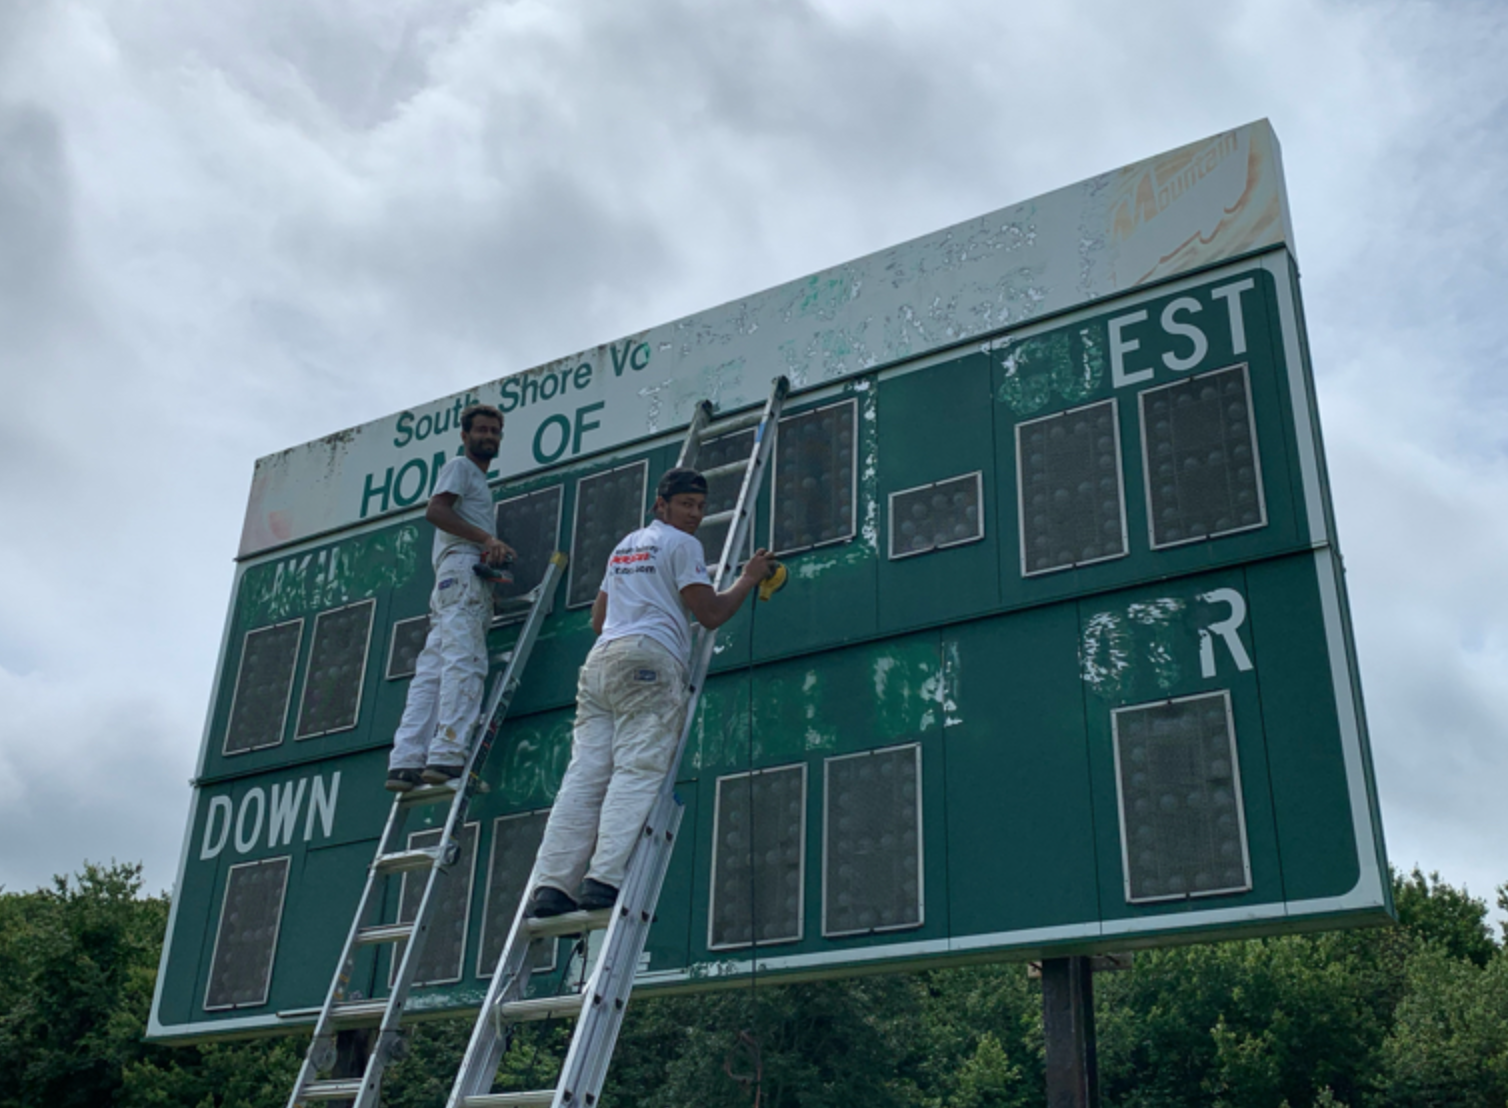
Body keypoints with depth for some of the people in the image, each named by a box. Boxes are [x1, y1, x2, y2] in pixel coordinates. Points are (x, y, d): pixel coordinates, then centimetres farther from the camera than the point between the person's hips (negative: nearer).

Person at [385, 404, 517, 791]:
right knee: (464, 663, -19)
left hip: (470, 583, 9)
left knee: (432, 673, 0)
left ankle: (406, 763, -6)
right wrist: (486, 539, -18)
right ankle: (447, 756, -27)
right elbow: (435, 510, -10)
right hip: (462, 571, -9)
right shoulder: (459, 466, 8)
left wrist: (491, 548, 11)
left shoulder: (478, 480, 35)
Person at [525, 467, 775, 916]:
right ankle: (605, 880, -24)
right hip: (649, 659, -7)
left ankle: (551, 886, -10)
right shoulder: (682, 544, 5)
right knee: (638, 773, -13)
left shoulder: (624, 546, 29)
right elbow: (710, 614, 0)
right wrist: (749, 578, 13)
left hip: (600, 660, 7)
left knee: (585, 777, -2)